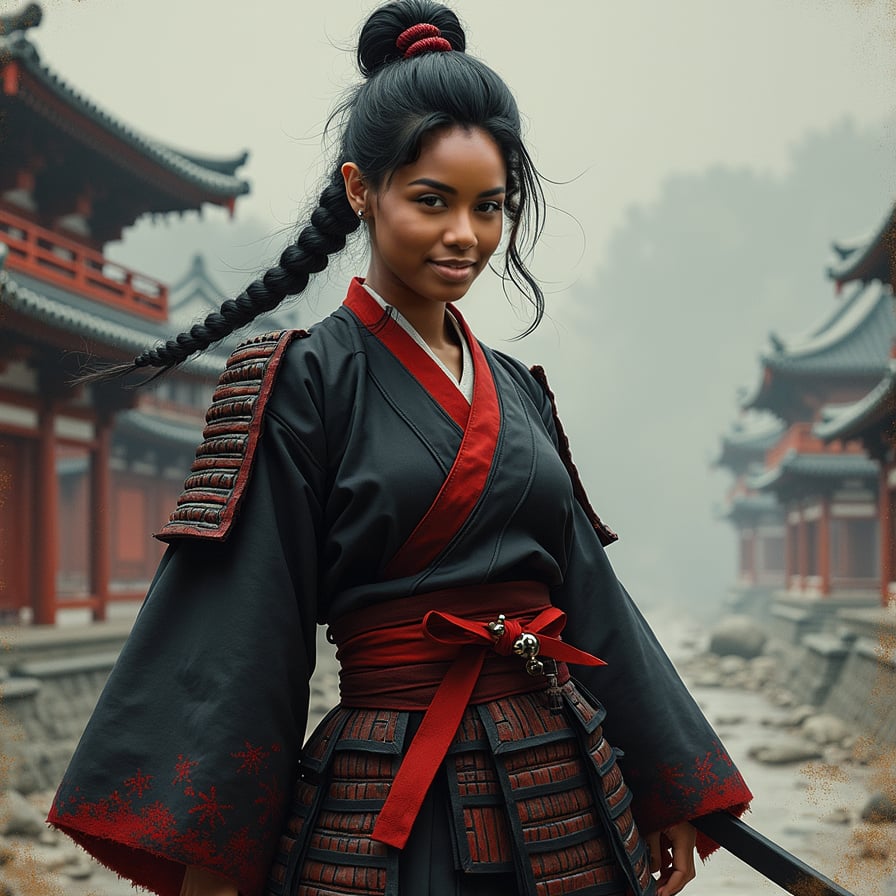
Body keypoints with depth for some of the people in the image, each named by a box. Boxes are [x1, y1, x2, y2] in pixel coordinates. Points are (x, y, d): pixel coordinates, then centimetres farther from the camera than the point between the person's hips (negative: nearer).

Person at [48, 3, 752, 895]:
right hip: (391, 814, -6)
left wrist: (670, 793, 15)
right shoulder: (302, 382, -7)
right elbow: (236, 634, -13)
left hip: (565, 798, 6)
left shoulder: (516, 389, 10)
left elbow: (588, 597, 14)